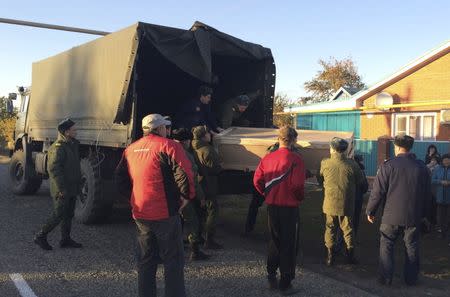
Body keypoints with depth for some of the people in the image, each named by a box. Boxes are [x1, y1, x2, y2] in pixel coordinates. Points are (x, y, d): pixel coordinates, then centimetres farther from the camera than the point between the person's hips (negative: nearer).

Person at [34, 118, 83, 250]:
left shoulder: (73, 145, 12)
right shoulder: (58, 148, -18)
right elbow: (53, 169, -24)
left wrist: (78, 184, 19)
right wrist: (61, 189, -24)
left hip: (72, 189, 9)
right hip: (62, 190, -9)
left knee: (68, 215, 14)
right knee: (58, 215, -3)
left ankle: (66, 239, 24)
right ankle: (40, 237, 12)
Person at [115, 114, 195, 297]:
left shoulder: (131, 149, 12)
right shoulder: (168, 146, -9)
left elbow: (120, 178, 16)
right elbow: (184, 173, -19)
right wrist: (186, 196, -6)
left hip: (140, 215, 6)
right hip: (165, 213, -6)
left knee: (146, 261, 17)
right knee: (173, 261, 4)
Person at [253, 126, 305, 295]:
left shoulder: (268, 158, 0)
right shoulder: (295, 159, -14)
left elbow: (257, 180, 0)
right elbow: (297, 185, -22)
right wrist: (300, 197, -2)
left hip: (272, 206, 5)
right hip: (289, 207, -5)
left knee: (275, 241, 20)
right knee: (289, 245, 7)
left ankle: (271, 277, 27)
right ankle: (285, 285, 14)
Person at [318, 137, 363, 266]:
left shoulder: (325, 163, -9)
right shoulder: (352, 164, -9)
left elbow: (320, 180, 5)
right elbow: (360, 182, 3)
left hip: (330, 203, 0)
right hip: (347, 204, 0)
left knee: (330, 229, 12)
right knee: (348, 229, 13)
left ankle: (330, 257, 15)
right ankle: (350, 256, 21)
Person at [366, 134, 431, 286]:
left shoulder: (388, 165, -11)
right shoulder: (422, 167, 1)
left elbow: (378, 191, -11)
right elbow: (427, 193, 9)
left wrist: (370, 211, -1)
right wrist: (423, 213, 20)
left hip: (391, 216, -3)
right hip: (414, 216, 3)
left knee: (386, 246, 9)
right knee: (411, 247, 14)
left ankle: (385, 278, 12)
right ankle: (411, 278, 23)